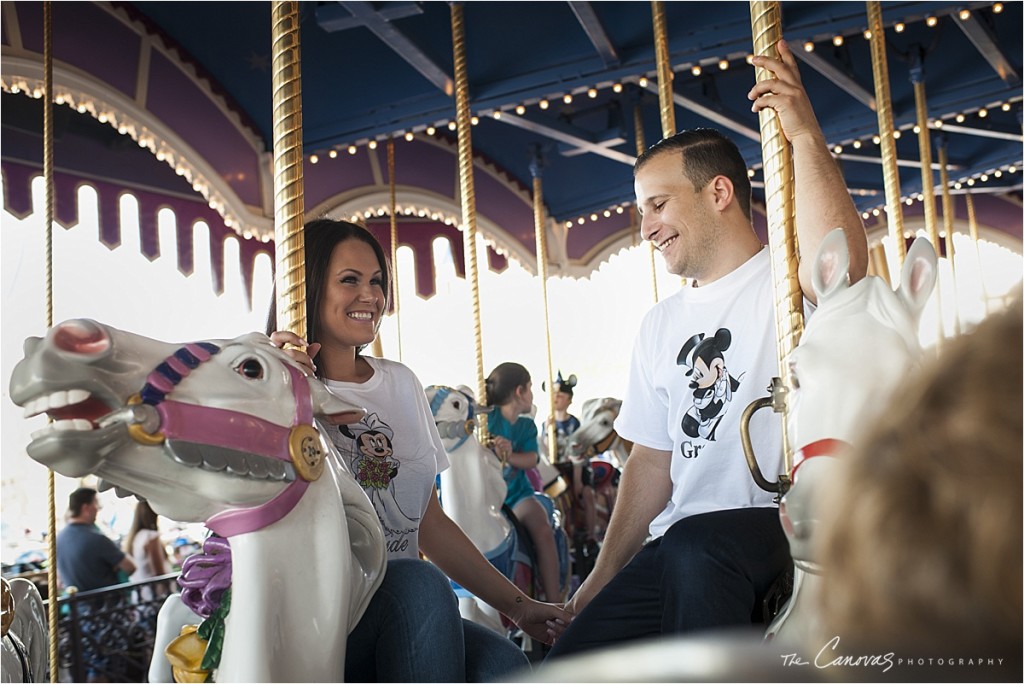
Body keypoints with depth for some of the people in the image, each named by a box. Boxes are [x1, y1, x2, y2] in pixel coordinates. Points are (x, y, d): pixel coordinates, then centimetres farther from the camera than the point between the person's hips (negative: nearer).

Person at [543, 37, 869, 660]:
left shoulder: (786, 279, -1)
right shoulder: (661, 324, 18)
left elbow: (843, 263, -28)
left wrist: (804, 135, -29)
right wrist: (605, 576, 13)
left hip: (794, 531, -6)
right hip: (682, 546, 7)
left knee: (694, 546, -37)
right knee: (570, 663, -5)